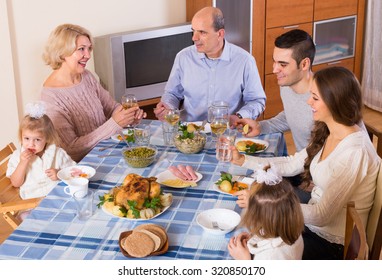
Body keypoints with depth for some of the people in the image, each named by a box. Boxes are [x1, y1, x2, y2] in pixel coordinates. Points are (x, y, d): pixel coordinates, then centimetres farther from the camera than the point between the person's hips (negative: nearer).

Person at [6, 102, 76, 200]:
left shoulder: (58, 153, 2)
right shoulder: (18, 156, 4)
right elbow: (16, 183, 0)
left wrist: (60, 175, -12)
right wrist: (23, 163, -12)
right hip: (32, 199, -1)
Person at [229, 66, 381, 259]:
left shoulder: (354, 152, -27)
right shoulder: (326, 134, 0)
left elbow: (322, 216, -27)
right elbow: (292, 164, 9)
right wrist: (242, 160, 2)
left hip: (333, 244, -7)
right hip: (311, 223, 7)